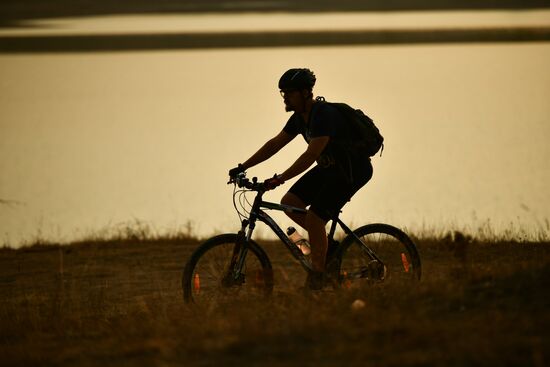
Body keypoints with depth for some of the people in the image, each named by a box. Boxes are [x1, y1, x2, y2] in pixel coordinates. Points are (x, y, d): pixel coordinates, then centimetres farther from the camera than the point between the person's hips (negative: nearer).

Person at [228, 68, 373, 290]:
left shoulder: (324, 115, -27)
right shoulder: (300, 117, 3)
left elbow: (311, 155, -35)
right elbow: (275, 144, 9)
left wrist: (280, 179, -41)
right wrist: (243, 167, 4)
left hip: (352, 170, -10)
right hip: (329, 167, 10)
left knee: (314, 219, -16)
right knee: (289, 203, 1)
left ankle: (316, 279, -4)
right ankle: (326, 244, 13)